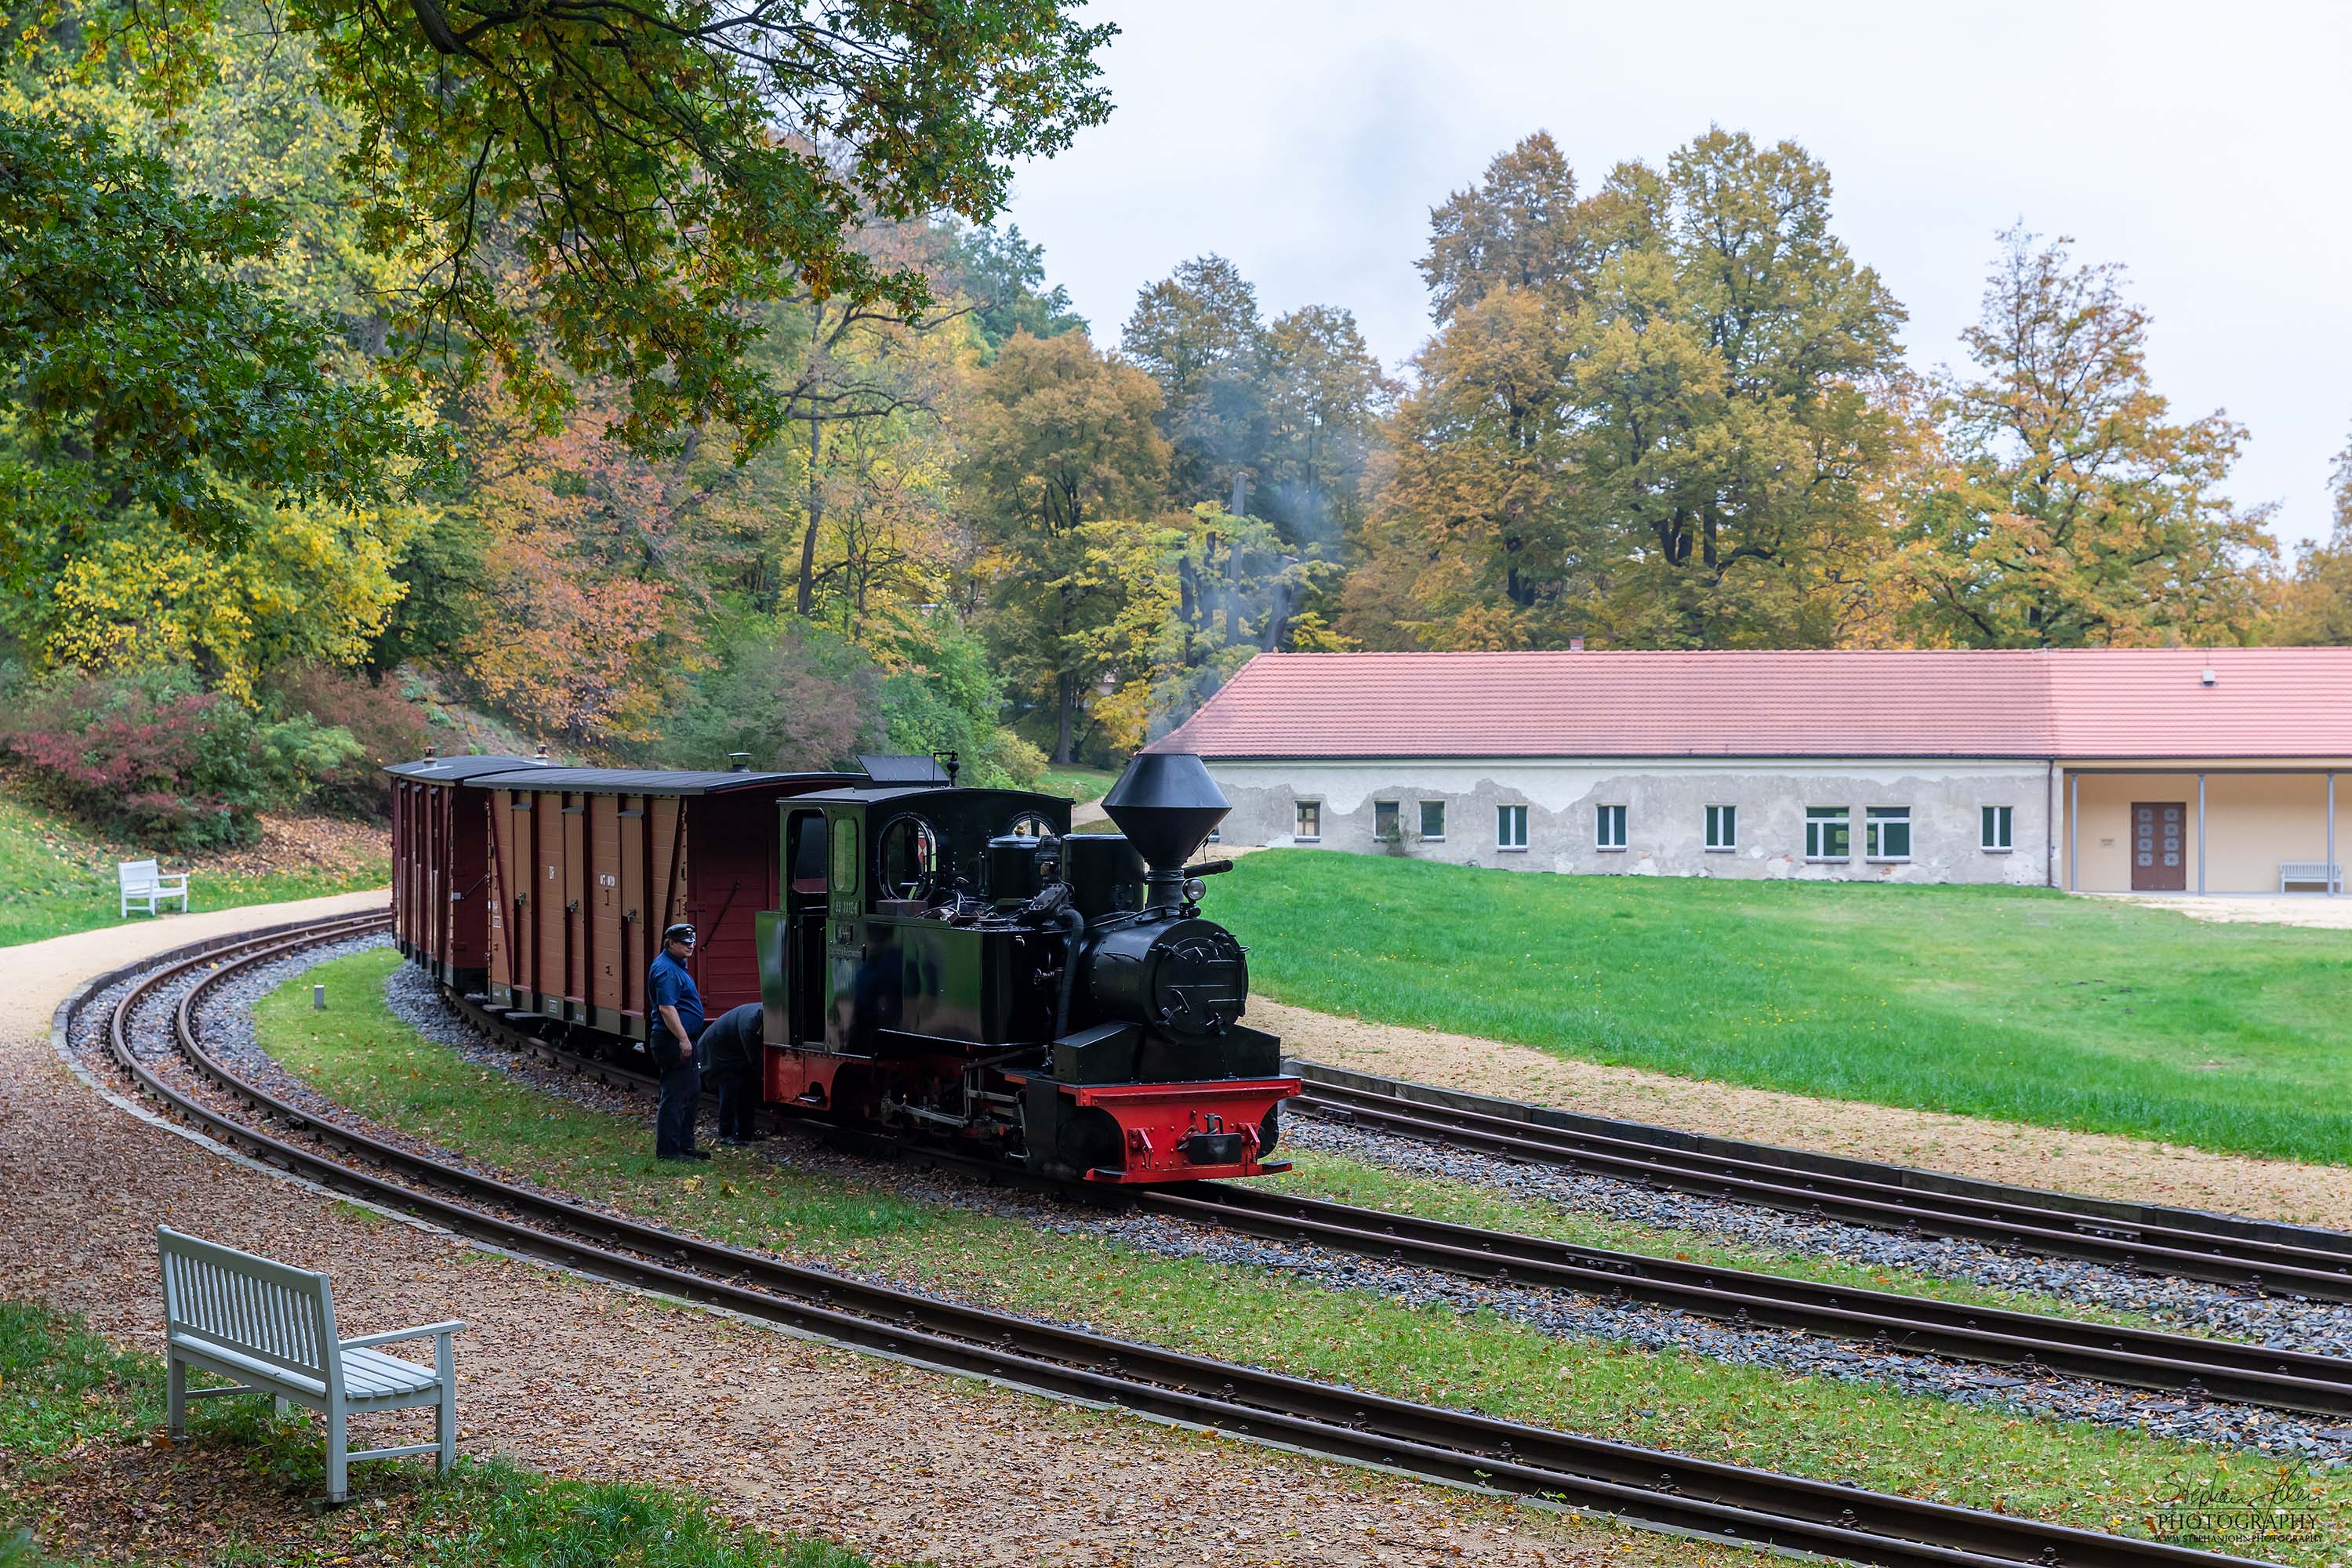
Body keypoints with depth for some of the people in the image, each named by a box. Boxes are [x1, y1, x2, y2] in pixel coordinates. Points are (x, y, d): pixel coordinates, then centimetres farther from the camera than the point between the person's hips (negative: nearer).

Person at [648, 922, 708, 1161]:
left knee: (692, 1093, 16)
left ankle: (686, 1145, 24)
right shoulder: (667, 969, -16)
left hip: (683, 1041, 11)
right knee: (674, 1095, -7)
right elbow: (666, 1008, -25)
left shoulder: (676, 966, 17)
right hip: (672, 1041, -11)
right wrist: (683, 1039, -27)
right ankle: (668, 1150, -3)